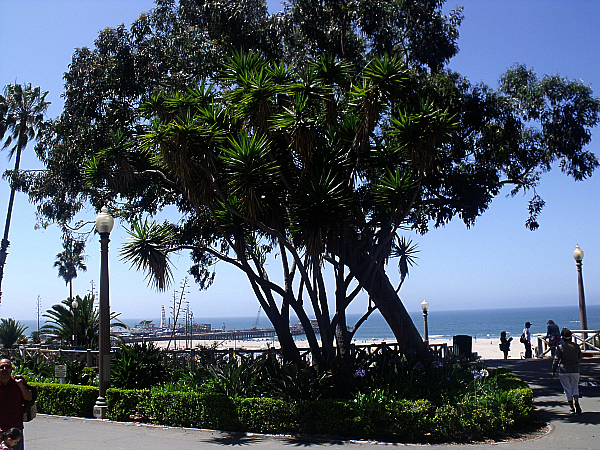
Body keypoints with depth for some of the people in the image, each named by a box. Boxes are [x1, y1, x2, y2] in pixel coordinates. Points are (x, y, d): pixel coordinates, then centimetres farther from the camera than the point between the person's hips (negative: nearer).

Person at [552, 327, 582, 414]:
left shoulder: (560, 347, -9)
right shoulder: (576, 346, 0)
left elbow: (556, 360, -7)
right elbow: (579, 357, 15)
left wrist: (553, 371, 3)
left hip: (564, 372, -2)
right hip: (575, 371, 2)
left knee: (567, 390, 8)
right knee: (575, 387, 17)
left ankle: (572, 408, 9)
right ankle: (576, 402, -8)